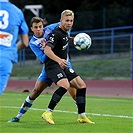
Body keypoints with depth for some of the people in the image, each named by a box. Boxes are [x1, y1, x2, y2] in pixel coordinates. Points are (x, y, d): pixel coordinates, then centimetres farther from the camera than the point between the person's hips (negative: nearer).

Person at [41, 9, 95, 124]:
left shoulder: (65, 33, 12)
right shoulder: (56, 34, -17)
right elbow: (47, 50, -29)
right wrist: (59, 60, -42)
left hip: (63, 66, 10)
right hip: (52, 65, -10)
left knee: (81, 85, 3)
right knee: (65, 85, -32)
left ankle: (82, 116, 9)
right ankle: (48, 113, -27)